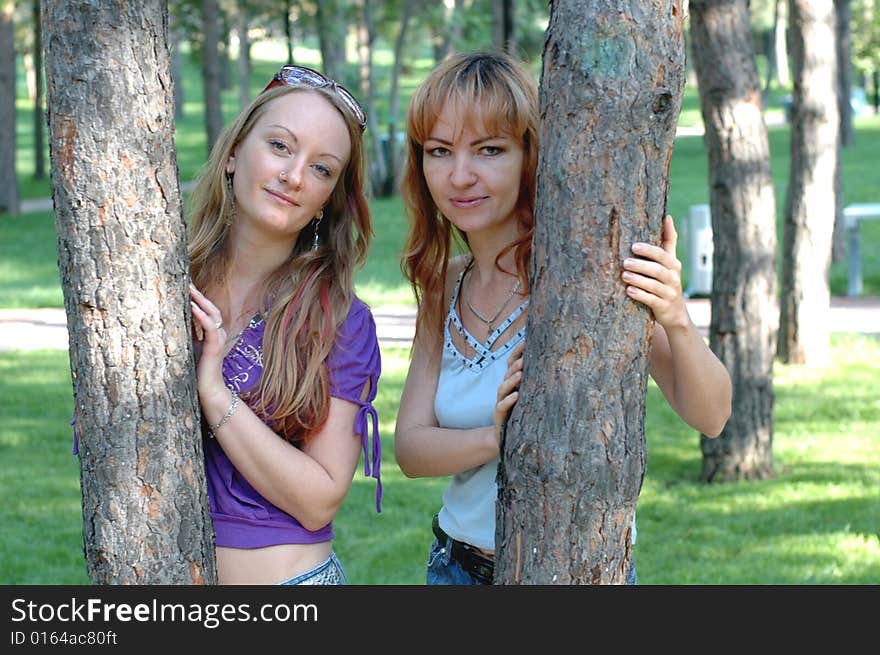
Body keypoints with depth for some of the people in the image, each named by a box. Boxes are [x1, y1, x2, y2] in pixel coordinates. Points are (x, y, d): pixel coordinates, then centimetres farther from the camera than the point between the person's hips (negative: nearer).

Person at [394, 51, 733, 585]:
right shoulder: (444, 286, 2)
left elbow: (709, 417, -18)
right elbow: (410, 449, -2)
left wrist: (676, 321, -37)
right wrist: (494, 439, -22)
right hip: (457, 564, 5)